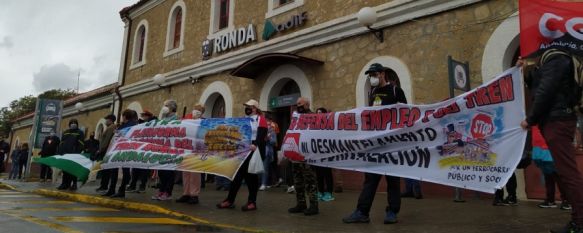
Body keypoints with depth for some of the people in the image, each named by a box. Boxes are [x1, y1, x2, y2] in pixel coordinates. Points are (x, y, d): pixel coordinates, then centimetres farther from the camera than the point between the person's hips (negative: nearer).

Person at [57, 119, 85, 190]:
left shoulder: (80, 133, 4)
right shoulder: (65, 132, 21)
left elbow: (81, 145, -5)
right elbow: (61, 143, 21)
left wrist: (77, 153, -17)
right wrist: (59, 152, 10)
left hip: (74, 155, -5)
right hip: (64, 154, 5)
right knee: (65, 170, 6)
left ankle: (74, 184, 4)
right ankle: (65, 184, 11)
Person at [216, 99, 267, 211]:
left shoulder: (261, 119, -3)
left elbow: (261, 134, -19)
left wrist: (255, 144, -35)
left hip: (255, 151, -6)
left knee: (252, 176, 0)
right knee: (237, 174, 5)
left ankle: (252, 202, 10)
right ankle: (230, 200, 10)